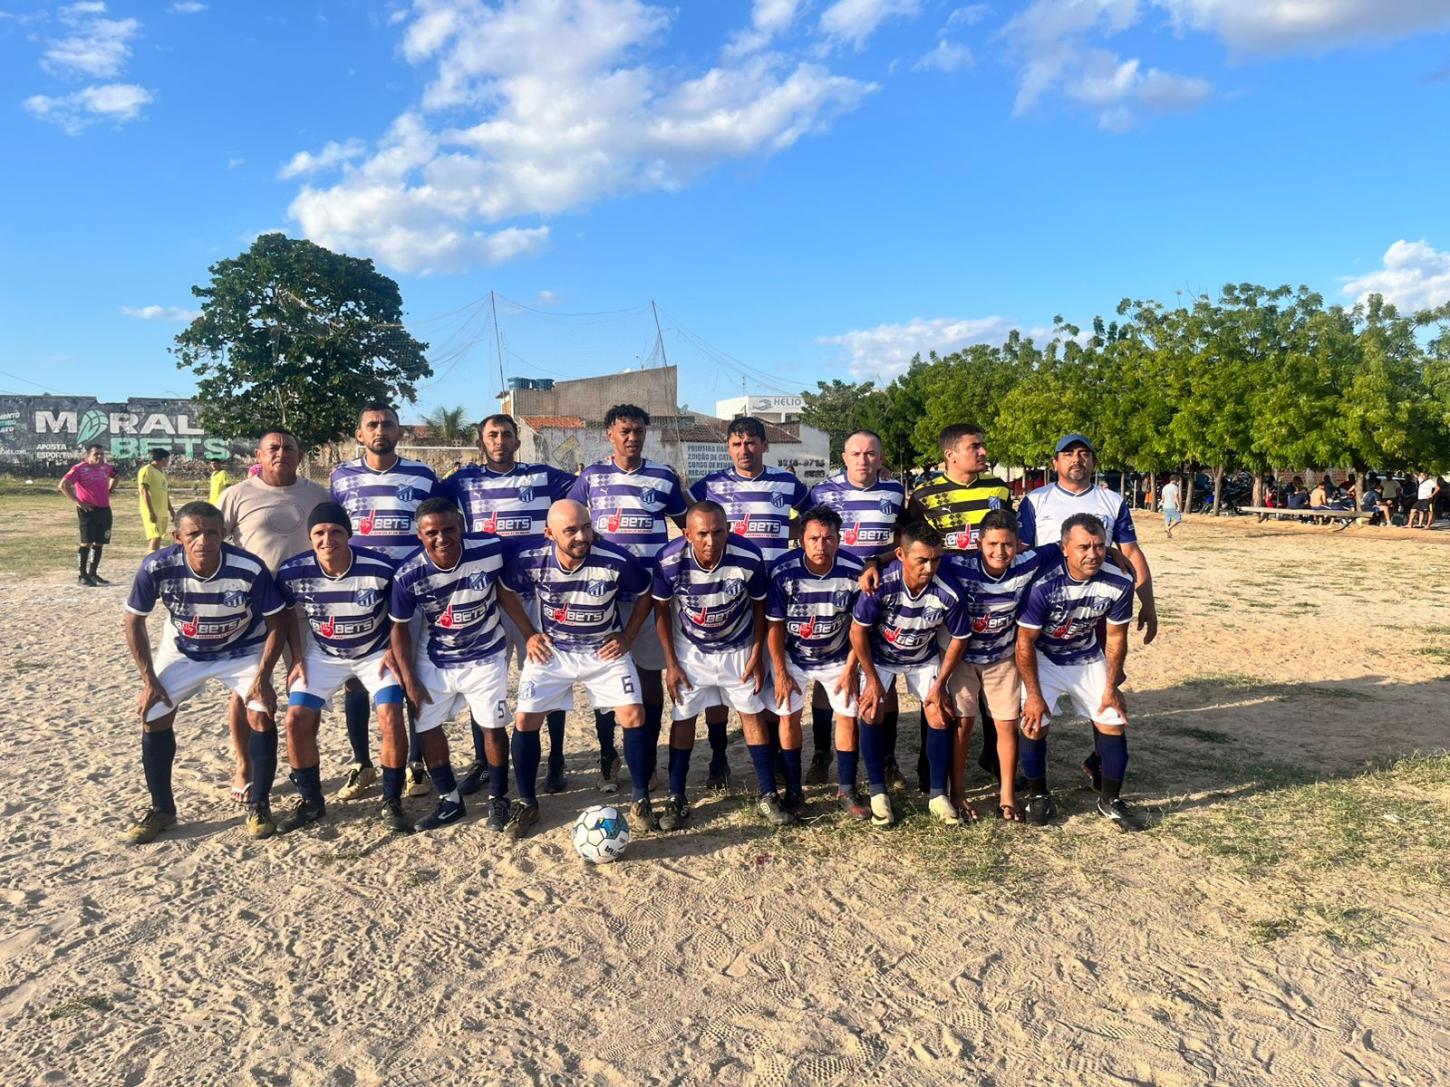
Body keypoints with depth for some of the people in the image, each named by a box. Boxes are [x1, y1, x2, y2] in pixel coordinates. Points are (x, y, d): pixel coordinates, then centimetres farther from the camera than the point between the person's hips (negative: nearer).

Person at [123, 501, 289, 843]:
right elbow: (134, 621, -11)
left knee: (262, 715, -16)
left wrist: (262, 677, -21)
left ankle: (259, 805, 2)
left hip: (242, 650, -2)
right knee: (154, 716, -3)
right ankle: (161, 808, 17)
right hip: (182, 652, 2)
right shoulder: (157, 567, -28)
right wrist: (149, 680, -11)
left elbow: (277, 621, -18)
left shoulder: (250, 569, -33)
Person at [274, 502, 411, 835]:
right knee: (296, 719, -8)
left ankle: (391, 802, 2)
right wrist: (298, 659, -3)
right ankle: (311, 801, 14)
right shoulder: (293, 572, -21)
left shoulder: (380, 568, -27)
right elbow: (288, 615, 1)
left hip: (376, 652, -2)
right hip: (323, 655, 2)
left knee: (391, 718, -18)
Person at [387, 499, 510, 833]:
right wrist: (409, 680, -5)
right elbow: (400, 627, -6)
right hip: (434, 660, 2)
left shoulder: (491, 549, -24)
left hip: (485, 656, -1)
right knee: (426, 727, 5)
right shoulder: (408, 575, -21)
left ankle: (498, 799, 23)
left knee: (494, 727, 1)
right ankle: (450, 802, 24)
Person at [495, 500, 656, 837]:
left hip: (604, 650, -1)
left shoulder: (617, 561, -25)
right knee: (525, 720, -5)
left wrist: (628, 636, -8)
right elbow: (505, 591, 1)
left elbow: (646, 594, -5)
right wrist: (528, 634, -3)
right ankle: (527, 803, 16)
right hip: (551, 650, 1)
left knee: (633, 715, -12)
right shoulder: (530, 560, -22)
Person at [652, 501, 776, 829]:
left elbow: (759, 605, -10)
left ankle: (768, 795, 19)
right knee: (683, 718, 4)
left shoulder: (749, 558, -29)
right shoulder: (670, 560, -28)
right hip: (690, 649, 0)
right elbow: (661, 609, -10)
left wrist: (757, 654, -5)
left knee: (752, 714, 7)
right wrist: (671, 663, -7)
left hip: (739, 648, 0)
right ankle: (677, 799, 17)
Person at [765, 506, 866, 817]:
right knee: (789, 718, 1)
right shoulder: (783, 571, -25)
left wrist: (850, 668, -7)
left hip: (837, 658, 1)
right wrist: (781, 673, -10)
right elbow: (774, 625, -14)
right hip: (792, 658, -1)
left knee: (847, 718, 1)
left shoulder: (854, 571, -21)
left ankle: (847, 791, 15)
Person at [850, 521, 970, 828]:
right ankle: (878, 793, 4)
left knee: (939, 717, -6)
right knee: (871, 714, -11)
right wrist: (872, 680, -15)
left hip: (924, 658, 1)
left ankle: (938, 795, 9)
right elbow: (858, 630, -19)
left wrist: (939, 684, -10)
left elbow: (959, 639, -13)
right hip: (879, 656, -1)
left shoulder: (950, 593, -32)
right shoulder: (880, 585, -35)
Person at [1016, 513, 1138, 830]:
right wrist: (1033, 693, -19)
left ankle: (1110, 800, 20)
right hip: (1043, 658, -3)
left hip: (1088, 659, 4)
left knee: (1112, 723, 0)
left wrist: (1111, 687, -1)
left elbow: (1116, 638, -5)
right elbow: (1025, 641, -21)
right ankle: (1038, 795, 9)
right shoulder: (1044, 584, -31)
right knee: (1035, 723, -15)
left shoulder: (1119, 584, -20)